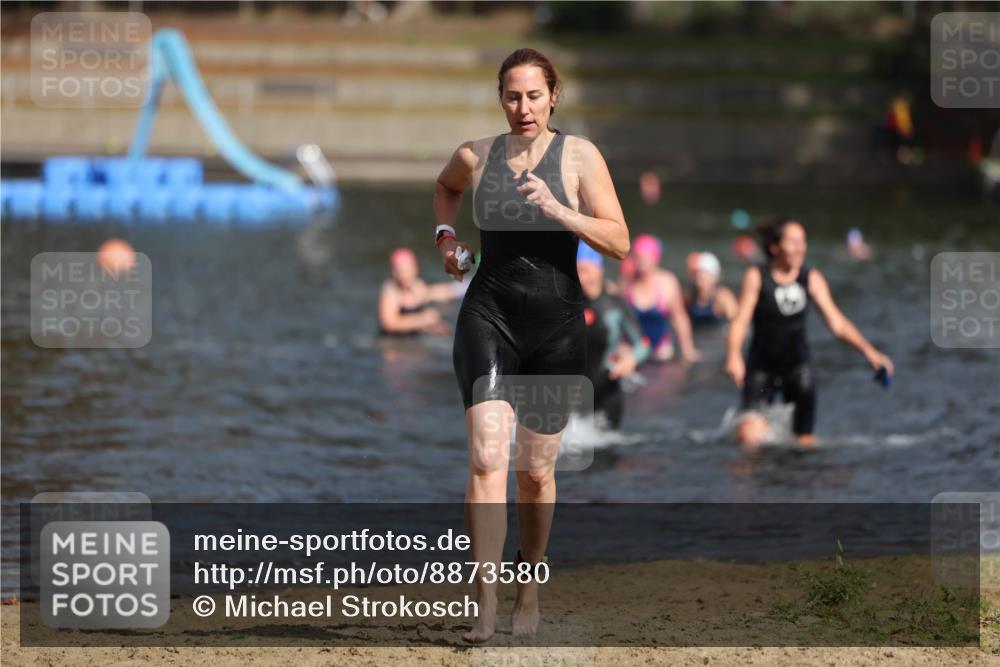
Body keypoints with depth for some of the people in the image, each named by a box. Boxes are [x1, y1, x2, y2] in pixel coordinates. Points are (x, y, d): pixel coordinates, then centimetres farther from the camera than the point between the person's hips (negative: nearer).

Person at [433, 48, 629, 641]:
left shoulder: (579, 156, -3)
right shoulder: (475, 156, 3)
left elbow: (619, 242, -8)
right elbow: (446, 187, 29)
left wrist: (557, 210, -20)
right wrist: (447, 235, 12)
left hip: (556, 324, 0)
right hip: (489, 314, 0)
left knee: (537, 470, 11)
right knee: (486, 458, -17)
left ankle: (530, 590, 32)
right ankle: (486, 604, -21)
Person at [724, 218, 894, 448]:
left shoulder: (812, 279, -3)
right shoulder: (756, 277, -9)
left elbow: (837, 322, -6)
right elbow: (741, 320, -16)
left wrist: (868, 351, -18)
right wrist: (733, 357, -33)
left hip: (797, 366, 3)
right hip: (762, 366, -3)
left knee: (805, 441, 2)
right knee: (749, 438, -18)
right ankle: (754, 422, 18)